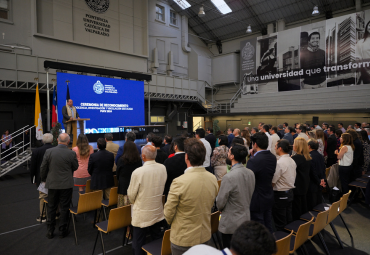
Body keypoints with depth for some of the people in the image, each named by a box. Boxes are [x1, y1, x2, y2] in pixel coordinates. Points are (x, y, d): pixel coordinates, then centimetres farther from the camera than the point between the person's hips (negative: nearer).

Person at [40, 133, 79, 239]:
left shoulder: (49, 151, -8)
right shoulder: (71, 153, -13)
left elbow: (43, 168, 0)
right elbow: (75, 167, 0)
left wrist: (44, 179, 15)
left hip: (52, 184, 2)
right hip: (66, 184, -2)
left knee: (51, 207, 15)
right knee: (64, 208, 10)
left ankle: (50, 231, 24)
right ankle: (62, 231, 19)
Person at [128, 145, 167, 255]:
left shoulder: (138, 172, -22)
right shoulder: (163, 169, -9)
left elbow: (131, 195, -9)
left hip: (142, 215, -4)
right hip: (158, 213, 5)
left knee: (138, 245, 13)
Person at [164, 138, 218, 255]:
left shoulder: (179, 182, -28)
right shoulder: (213, 179, -11)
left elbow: (168, 213, -16)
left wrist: (172, 223, 6)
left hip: (183, 238, -5)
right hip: (204, 236, 5)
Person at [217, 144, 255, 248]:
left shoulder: (229, 177, -28)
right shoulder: (250, 173, -5)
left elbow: (220, 202, -18)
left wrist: (221, 209, 4)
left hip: (231, 223, -7)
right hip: (246, 219, 7)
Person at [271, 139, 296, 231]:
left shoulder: (279, 163, -23)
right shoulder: (292, 161, 4)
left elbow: (273, 182, -19)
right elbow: (293, 177, 14)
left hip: (280, 195, -8)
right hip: (290, 192, 9)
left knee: (280, 223, 4)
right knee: (288, 219, 20)